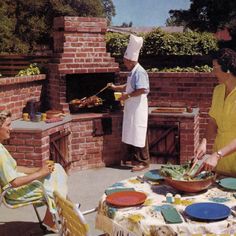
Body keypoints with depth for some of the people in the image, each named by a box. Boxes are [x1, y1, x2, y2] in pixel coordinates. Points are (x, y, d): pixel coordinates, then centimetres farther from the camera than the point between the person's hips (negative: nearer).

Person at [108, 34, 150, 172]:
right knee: (130, 135, 15)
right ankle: (134, 159, 26)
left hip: (138, 109, -10)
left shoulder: (139, 72, -18)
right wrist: (115, 87, 22)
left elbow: (141, 90, -26)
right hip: (131, 109, 10)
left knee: (139, 135, -5)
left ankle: (144, 162, 4)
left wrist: (127, 95, -17)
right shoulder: (132, 72, 13)